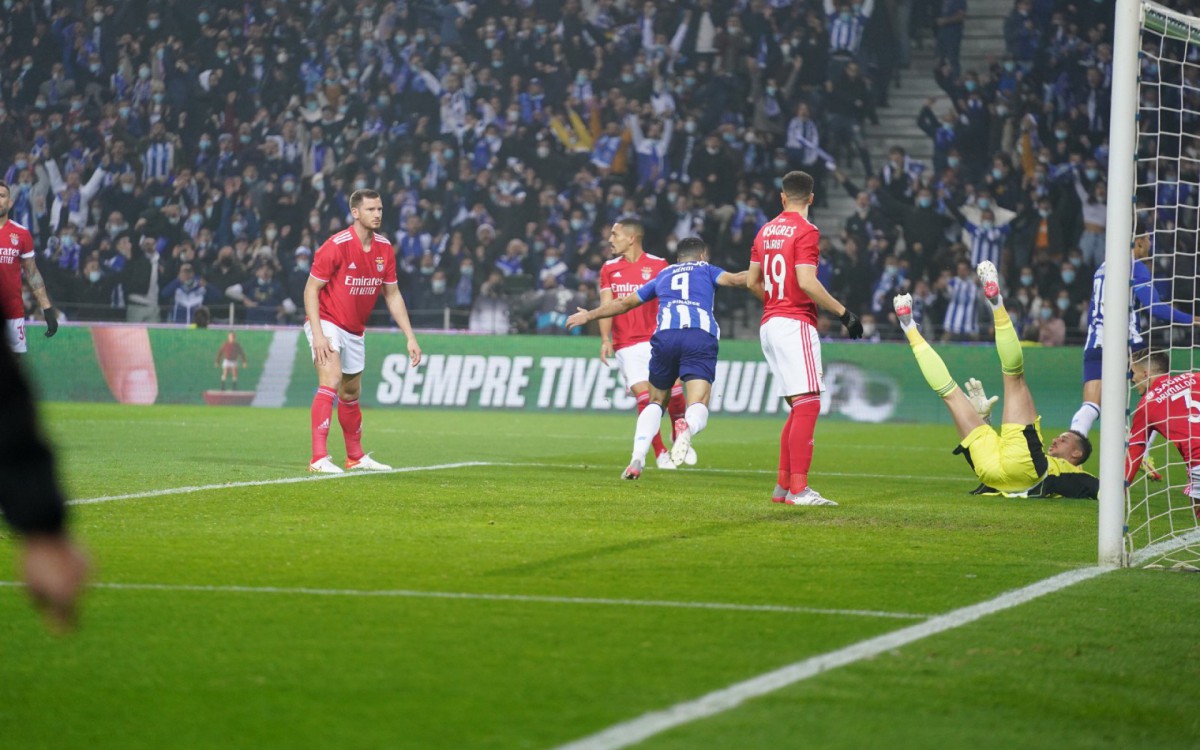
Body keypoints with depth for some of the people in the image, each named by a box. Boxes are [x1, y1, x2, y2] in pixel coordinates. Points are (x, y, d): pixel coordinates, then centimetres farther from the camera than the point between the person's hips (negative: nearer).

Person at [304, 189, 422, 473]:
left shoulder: (384, 249, -1)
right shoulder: (336, 246, -20)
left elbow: (392, 295, 8)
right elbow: (311, 289, -16)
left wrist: (410, 337, 4)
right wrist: (318, 334, -25)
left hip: (354, 330, 7)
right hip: (326, 322, -7)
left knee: (350, 394, 18)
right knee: (331, 379, -25)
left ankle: (356, 457, 35)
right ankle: (319, 458, -31)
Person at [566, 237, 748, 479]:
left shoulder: (663, 275, 32)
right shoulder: (706, 270, 26)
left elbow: (624, 303, 39)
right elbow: (734, 279, 5)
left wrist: (589, 315, 51)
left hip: (665, 335, 2)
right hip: (701, 336, -2)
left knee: (656, 402, 21)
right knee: (698, 408, -6)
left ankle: (637, 459, 1)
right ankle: (687, 427, -44)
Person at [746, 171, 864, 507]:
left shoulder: (766, 230, 14)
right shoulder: (805, 231, -9)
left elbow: (752, 281, 18)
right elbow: (806, 281, -18)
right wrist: (842, 312, -13)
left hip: (769, 325, 8)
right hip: (795, 324, -8)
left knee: (800, 408, 14)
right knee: (808, 404, -11)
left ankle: (783, 485, 12)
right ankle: (798, 489, -18)